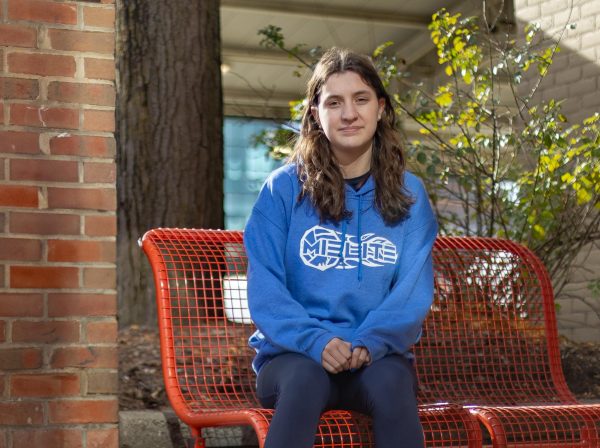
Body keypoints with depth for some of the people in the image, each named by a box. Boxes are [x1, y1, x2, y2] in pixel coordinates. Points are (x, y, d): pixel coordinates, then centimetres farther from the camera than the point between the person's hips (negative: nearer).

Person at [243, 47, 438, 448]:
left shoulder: (409, 194, 8)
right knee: (307, 378, -36)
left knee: (391, 381, -33)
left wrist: (368, 343, -19)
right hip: (293, 356, -1)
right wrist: (316, 341, -21)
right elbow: (265, 290, -4)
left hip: (378, 358, 1)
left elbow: (414, 291, 0)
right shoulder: (283, 189, 2)